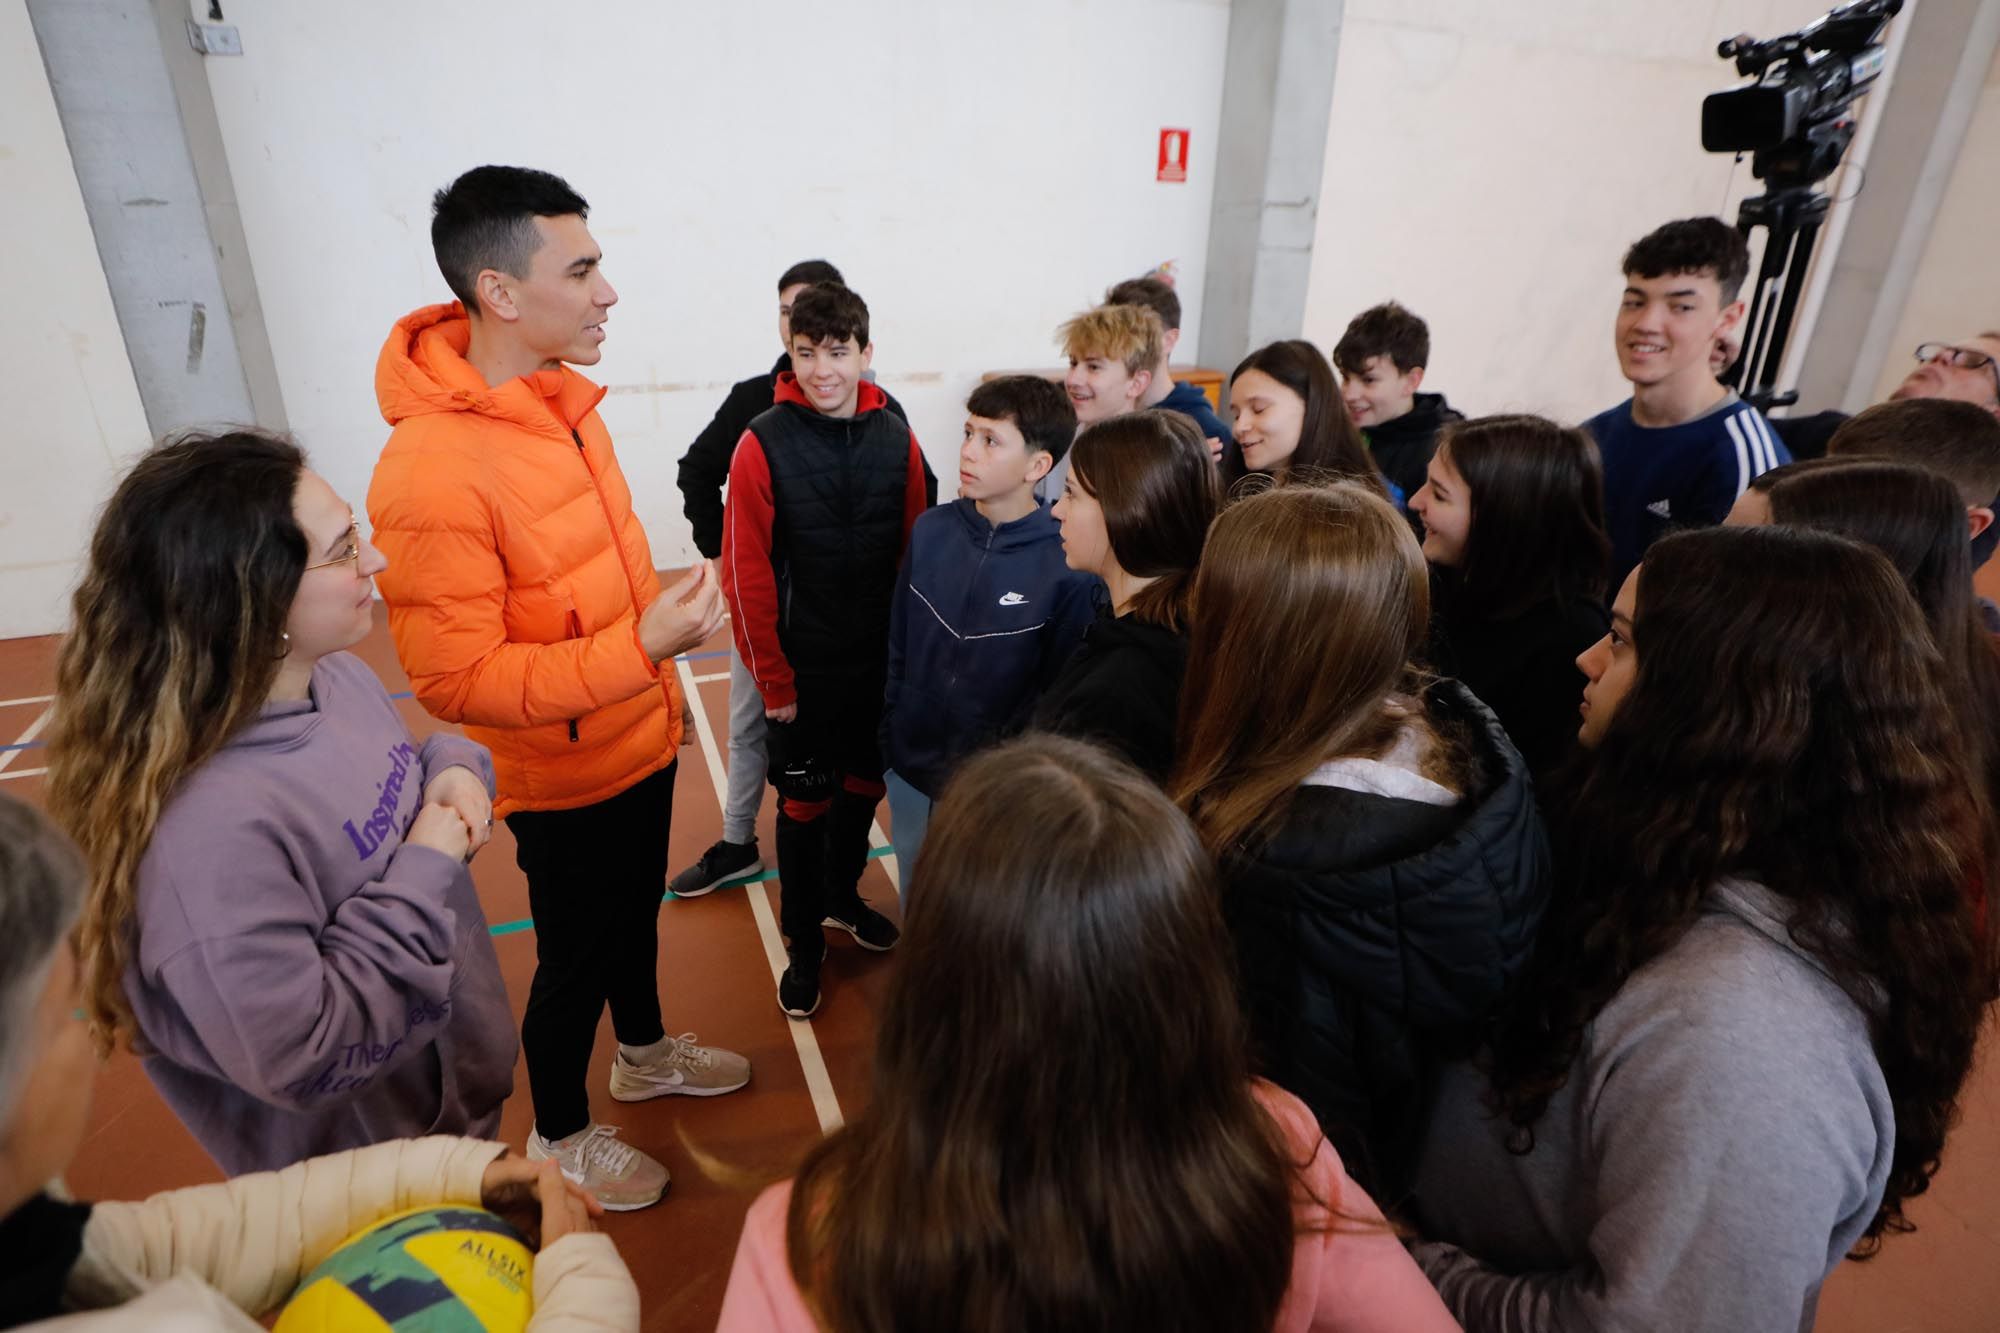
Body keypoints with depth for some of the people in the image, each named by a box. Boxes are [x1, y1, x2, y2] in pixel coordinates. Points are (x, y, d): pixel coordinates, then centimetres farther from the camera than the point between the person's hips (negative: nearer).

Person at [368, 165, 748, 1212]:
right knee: (576, 957, 14)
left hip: (639, 741, 7)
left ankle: (645, 1054, 53)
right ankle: (559, 1136, 41)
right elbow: (455, 681, -26)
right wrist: (640, 646, -33)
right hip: (563, 779, -7)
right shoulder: (431, 469, -28)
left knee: (634, 915, 26)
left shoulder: (562, 399, -2)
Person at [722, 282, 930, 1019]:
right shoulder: (764, 443, -12)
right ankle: (805, 944, 29)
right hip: (804, 670, -3)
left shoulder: (897, 440, -3)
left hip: (881, 664, 3)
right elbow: (747, 576, -11)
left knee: (864, 785, 18)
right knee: (805, 803, 9)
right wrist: (773, 680, -10)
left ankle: (842, 895, 45)